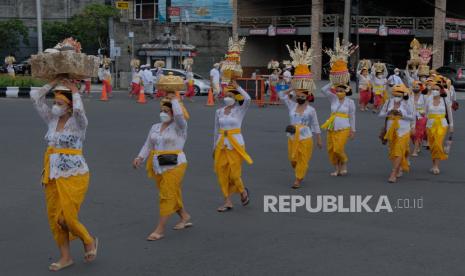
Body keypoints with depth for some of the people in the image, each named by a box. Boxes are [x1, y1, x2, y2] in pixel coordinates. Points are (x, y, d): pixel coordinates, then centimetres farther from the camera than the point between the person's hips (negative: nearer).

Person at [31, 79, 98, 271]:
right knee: (54, 217, 7)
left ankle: (89, 241, 20)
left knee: (66, 217, -7)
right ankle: (65, 257, 19)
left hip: (73, 176, -7)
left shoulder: (78, 122, -9)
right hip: (53, 175, 7)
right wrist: (54, 83, 4)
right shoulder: (52, 120, 7)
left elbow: (79, 110, -33)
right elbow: (35, 98, 4)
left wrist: (75, 92, -17)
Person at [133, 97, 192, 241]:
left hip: (174, 165, -7)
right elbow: (148, 145, 10)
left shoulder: (179, 126, -5)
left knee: (167, 196, -8)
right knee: (173, 193, 16)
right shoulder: (155, 127, 13)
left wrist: (174, 100, -11)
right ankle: (185, 217, 35)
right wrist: (140, 158, -5)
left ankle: (160, 230, -7)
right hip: (158, 166, 7)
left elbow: (179, 114, -26)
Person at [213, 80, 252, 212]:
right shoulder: (219, 111, 7)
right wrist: (214, 147, 16)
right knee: (222, 172, 3)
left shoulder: (240, 110, -4)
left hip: (235, 144, -4)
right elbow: (216, 130, 14)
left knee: (234, 173, -4)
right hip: (221, 144, 4)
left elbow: (248, 99, -26)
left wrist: (238, 87, -17)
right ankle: (228, 202, 13)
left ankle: (243, 191, 27)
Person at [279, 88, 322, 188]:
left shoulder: (311, 110, -2)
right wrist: (292, 89, 3)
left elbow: (315, 126, 3)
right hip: (292, 138, 3)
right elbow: (282, 94, 10)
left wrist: (319, 140, 4)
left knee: (302, 160, -2)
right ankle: (300, 174, 35)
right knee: (293, 159, 9)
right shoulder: (292, 106, 5)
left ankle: (298, 180, 6)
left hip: (305, 138, -3)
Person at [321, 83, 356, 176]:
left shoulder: (350, 102, -1)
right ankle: (337, 169, 19)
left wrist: (352, 130, 4)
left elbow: (352, 117, 4)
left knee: (338, 149, -13)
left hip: (343, 128, -4)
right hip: (332, 128, 4)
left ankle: (344, 165, 15)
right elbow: (324, 90, -3)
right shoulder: (333, 99, 7)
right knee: (331, 150, 4)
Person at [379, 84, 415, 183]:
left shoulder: (407, 104, -5)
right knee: (393, 151, 14)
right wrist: (389, 113, -13)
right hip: (391, 130, 4)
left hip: (403, 131, -4)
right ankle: (399, 169, 35)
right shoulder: (388, 103, 3)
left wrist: (402, 114, -19)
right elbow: (381, 114, 4)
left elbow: (413, 117, -7)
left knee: (398, 152, -10)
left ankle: (393, 174, -10)